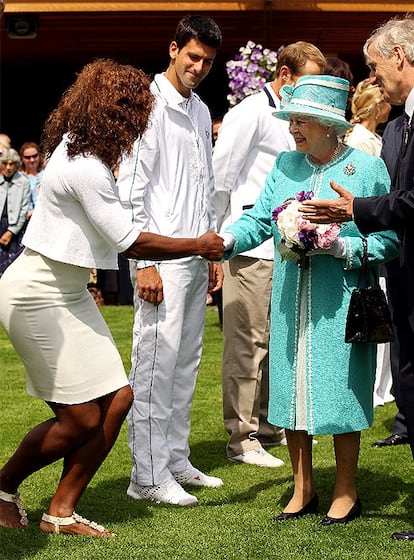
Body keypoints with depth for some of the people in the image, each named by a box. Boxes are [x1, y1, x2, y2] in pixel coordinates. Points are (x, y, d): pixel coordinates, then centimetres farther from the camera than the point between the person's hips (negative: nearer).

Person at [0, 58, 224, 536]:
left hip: (68, 292, 10)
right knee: (81, 418, -6)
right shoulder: (86, 168, -23)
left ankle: (61, 512, 10)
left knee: (117, 399, 2)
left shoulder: (80, 149, 7)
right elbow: (131, 243, -20)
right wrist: (199, 246, -9)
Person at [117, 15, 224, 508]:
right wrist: (144, 262, -17)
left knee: (186, 362, 11)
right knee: (157, 365, -7)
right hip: (161, 258, -8)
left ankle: (176, 460, 20)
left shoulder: (201, 112, 17)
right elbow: (131, 188, -12)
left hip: (196, 257, 8)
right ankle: (148, 476, -2)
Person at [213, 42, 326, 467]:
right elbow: (219, 178, -10)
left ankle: (269, 426, 25)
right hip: (251, 247, -9)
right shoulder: (251, 113, -8)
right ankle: (241, 438, 2)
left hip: (282, 247, 9)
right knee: (247, 341, -4)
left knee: (274, 339, 15)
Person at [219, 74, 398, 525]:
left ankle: (345, 492, 18)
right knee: (292, 389, 9)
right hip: (291, 301, 5)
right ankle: (303, 489, 24)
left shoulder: (367, 167, -4)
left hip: (341, 305, -4)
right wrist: (227, 240, -14)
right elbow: (260, 217, 4)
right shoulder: (286, 165, 10)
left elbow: (387, 241, -6)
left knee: (339, 391, 1)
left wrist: (340, 247, -19)